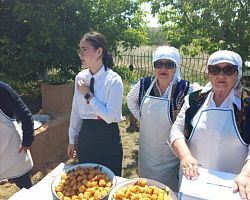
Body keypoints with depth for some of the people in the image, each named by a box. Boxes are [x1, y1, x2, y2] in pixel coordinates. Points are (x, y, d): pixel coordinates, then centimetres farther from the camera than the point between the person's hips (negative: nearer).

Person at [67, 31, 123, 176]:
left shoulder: (114, 80, -16)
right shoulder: (80, 78, -1)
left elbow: (110, 116, -20)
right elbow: (76, 111, 6)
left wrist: (88, 95, -18)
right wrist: (72, 140, 12)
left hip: (108, 138, -4)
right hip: (86, 137, 5)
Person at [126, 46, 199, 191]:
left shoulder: (186, 89, -19)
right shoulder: (144, 84, -7)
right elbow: (131, 99, 11)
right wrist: (141, 118, 4)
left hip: (171, 152, -3)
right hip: (146, 150, 4)